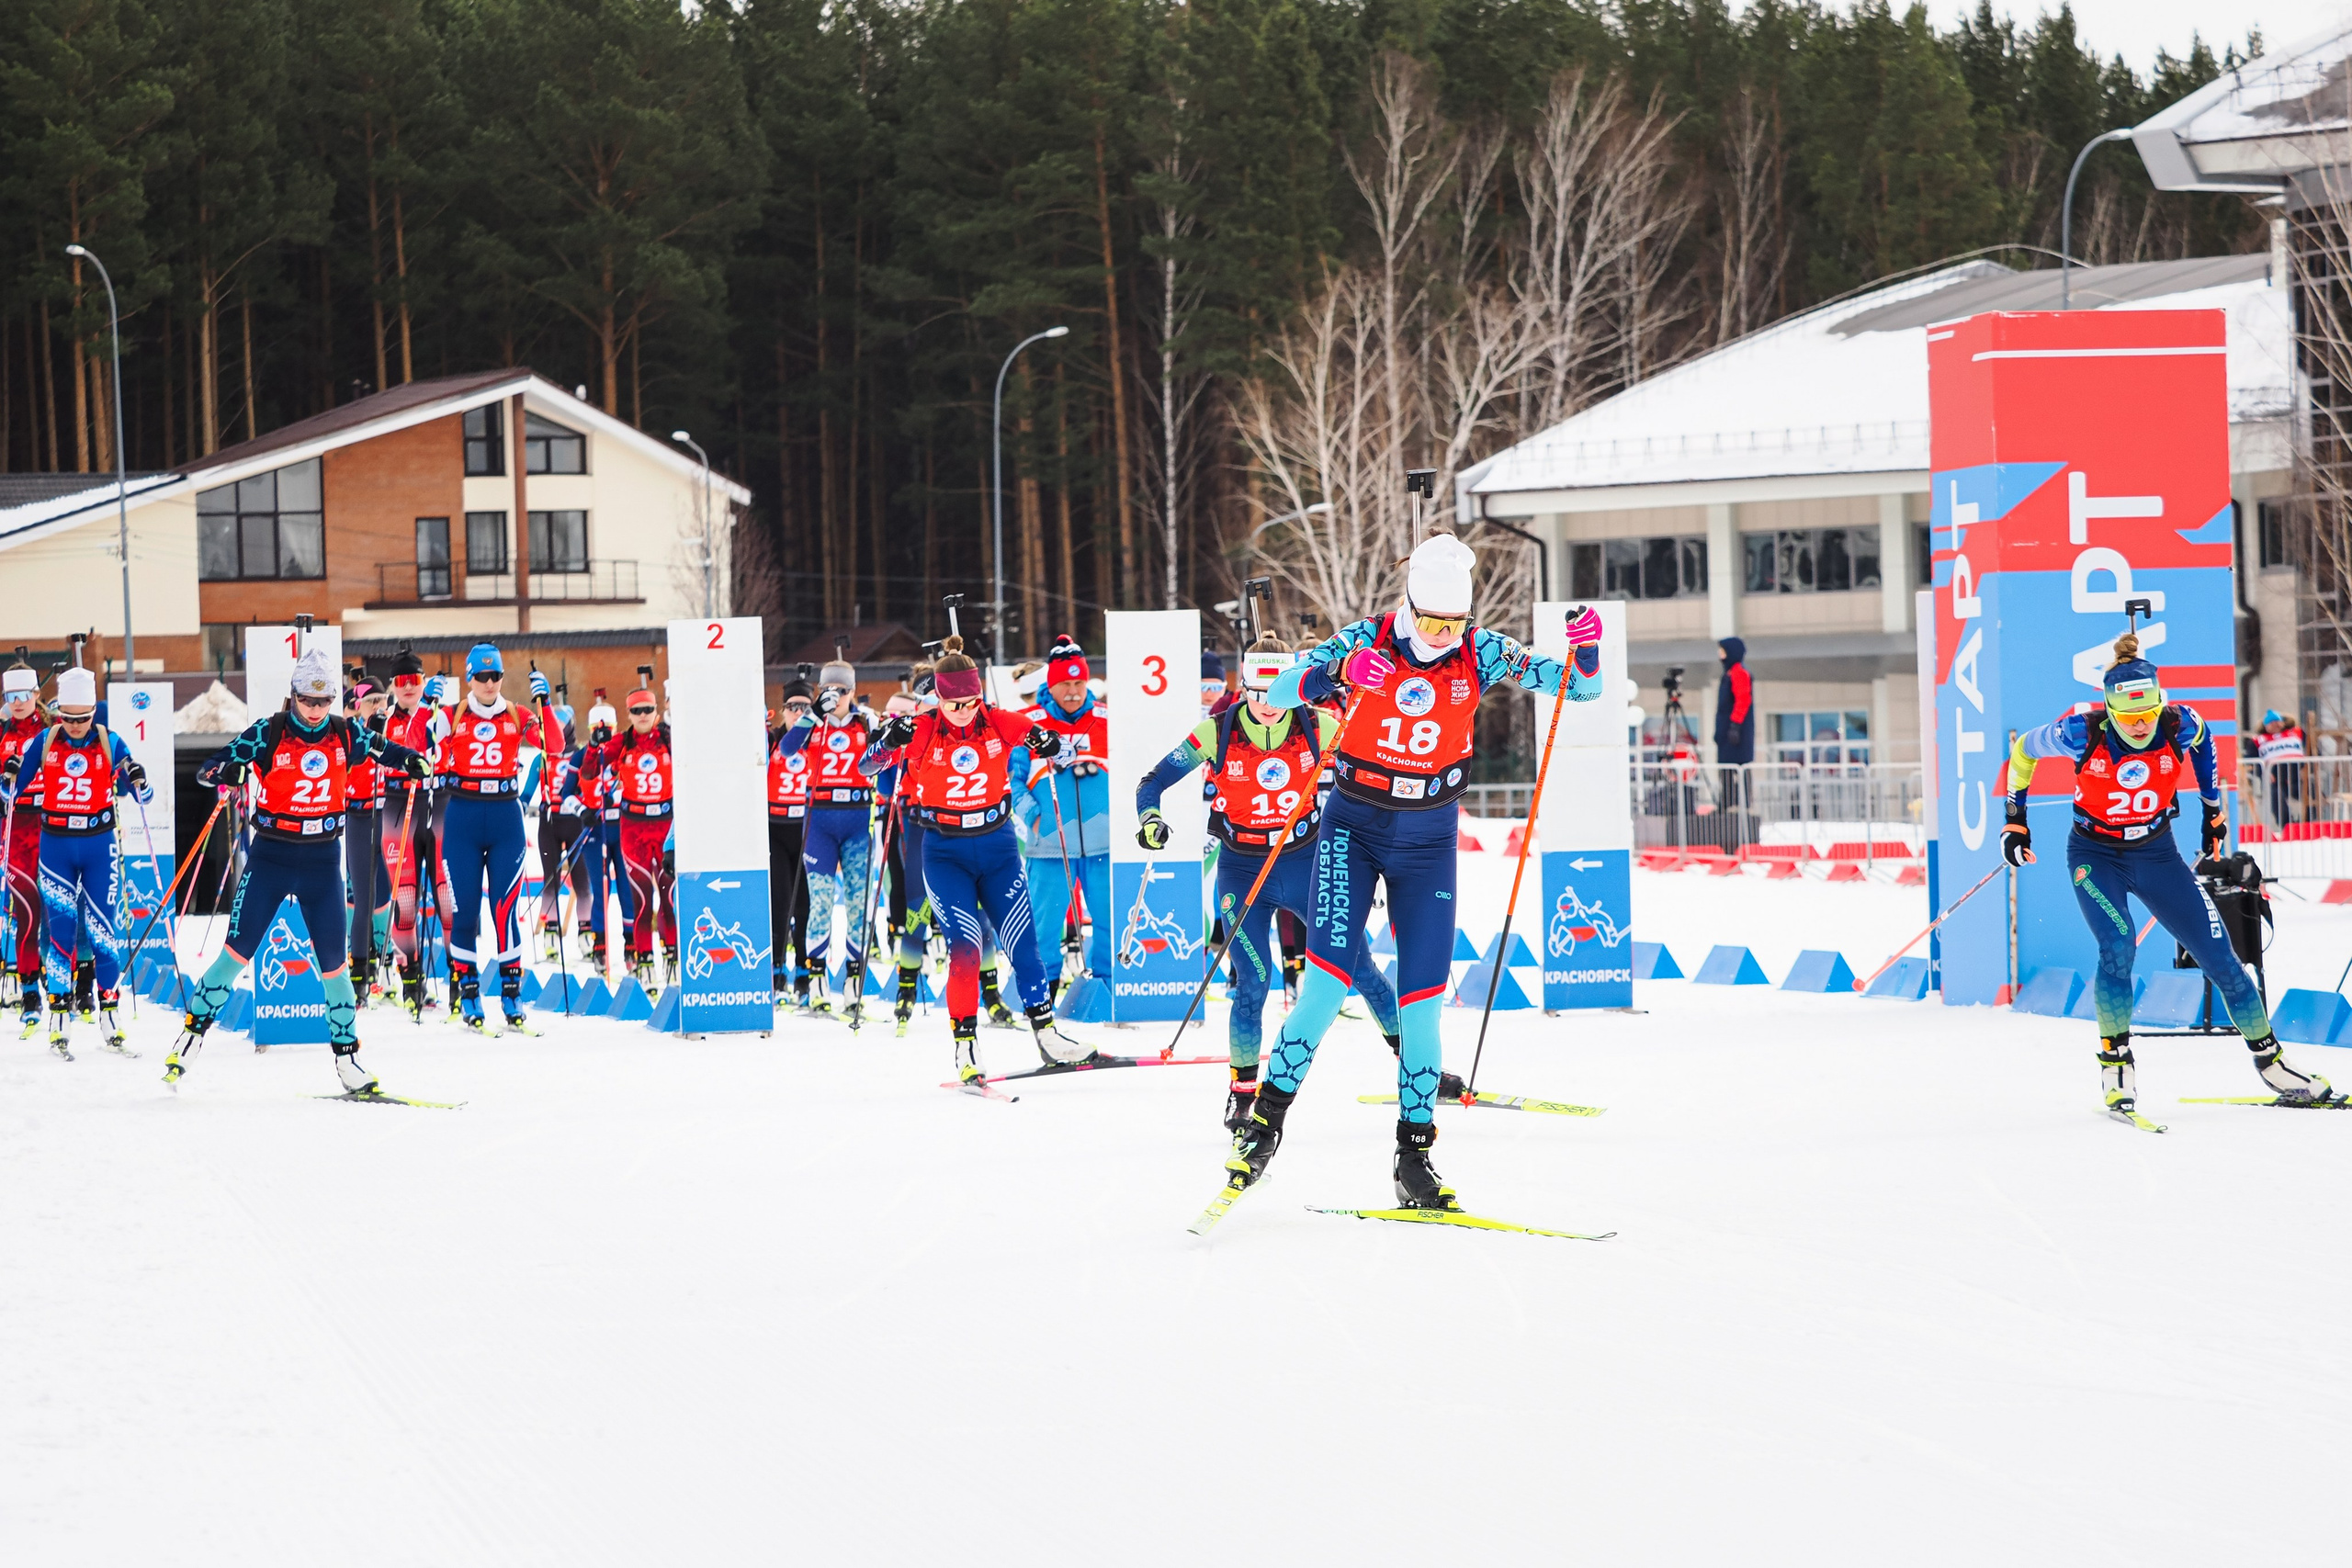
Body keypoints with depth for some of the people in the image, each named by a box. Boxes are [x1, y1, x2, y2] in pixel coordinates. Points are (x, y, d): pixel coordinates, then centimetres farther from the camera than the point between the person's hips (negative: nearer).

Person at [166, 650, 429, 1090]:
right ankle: (192, 1033, 2)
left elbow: (384, 750, 17)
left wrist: (412, 760, -5)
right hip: (272, 856, -2)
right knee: (238, 951, -8)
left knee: (333, 962, 3)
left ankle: (347, 1056, 13)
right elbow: (207, 769, -10)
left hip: (323, 860, 2)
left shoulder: (346, 735, 0)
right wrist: (227, 771, -33)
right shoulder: (267, 734, -8)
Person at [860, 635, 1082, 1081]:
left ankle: (1046, 1034, 18)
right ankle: (965, 1046, -8)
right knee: (964, 944, -15)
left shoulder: (999, 723, -6)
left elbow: (1036, 736, 9)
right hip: (945, 854, -3)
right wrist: (888, 741, -28)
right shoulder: (920, 732, -11)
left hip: (998, 848, 3)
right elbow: (866, 767, -8)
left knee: (1021, 940, 5)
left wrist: (1047, 744, -15)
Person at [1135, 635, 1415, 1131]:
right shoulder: (1217, 733, -12)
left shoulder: (1318, 727, -9)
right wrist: (1149, 818, -24)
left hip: (1306, 862, 2)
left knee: (1359, 964, 2)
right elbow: (1153, 782, -7)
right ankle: (1242, 1091, 5)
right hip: (1243, 873, -2)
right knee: (1253, 980, -11)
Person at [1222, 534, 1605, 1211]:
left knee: (1421, 1001, -2)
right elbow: (1278, 693, -20)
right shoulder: (1366, 642, -10)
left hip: (1428, 838, 2)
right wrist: (1335, 673, -40)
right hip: (1355, 826, -2)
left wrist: (1585, 653, -29)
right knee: (1326, 986, -15)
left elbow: (1578, 685, -5)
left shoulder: (1480, 653, -6)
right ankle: (1266, 1117, -2)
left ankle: (1415, 1155, 7)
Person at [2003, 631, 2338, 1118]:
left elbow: (2202, 741, 7)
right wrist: (2014, 818, -1)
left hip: (2156, 854, 2)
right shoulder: (2083, 733, -25)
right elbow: (2023, 750, -5)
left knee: (2219, 956, 0)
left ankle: (2273, 1065, 14)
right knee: (2118, 947, -28)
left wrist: (2213, 807, 13)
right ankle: (2115, 1068, -12)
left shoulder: (2179, 725, -20)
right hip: (2095, 855, -2)